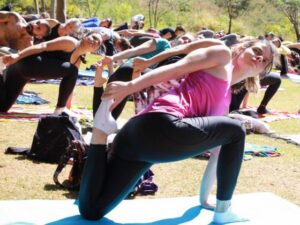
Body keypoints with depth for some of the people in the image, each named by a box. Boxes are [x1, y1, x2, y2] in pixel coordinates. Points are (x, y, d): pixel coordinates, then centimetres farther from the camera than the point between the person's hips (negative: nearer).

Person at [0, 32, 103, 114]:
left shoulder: (78, 60, 19)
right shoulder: (71, 43, -7)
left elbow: (70, 84, 25)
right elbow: (44, 46, -15)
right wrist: (18, 55, -25)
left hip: (23, 68, 10)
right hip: (28, 62, -10)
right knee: (71, 70, -20)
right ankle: (59, 110, -14)